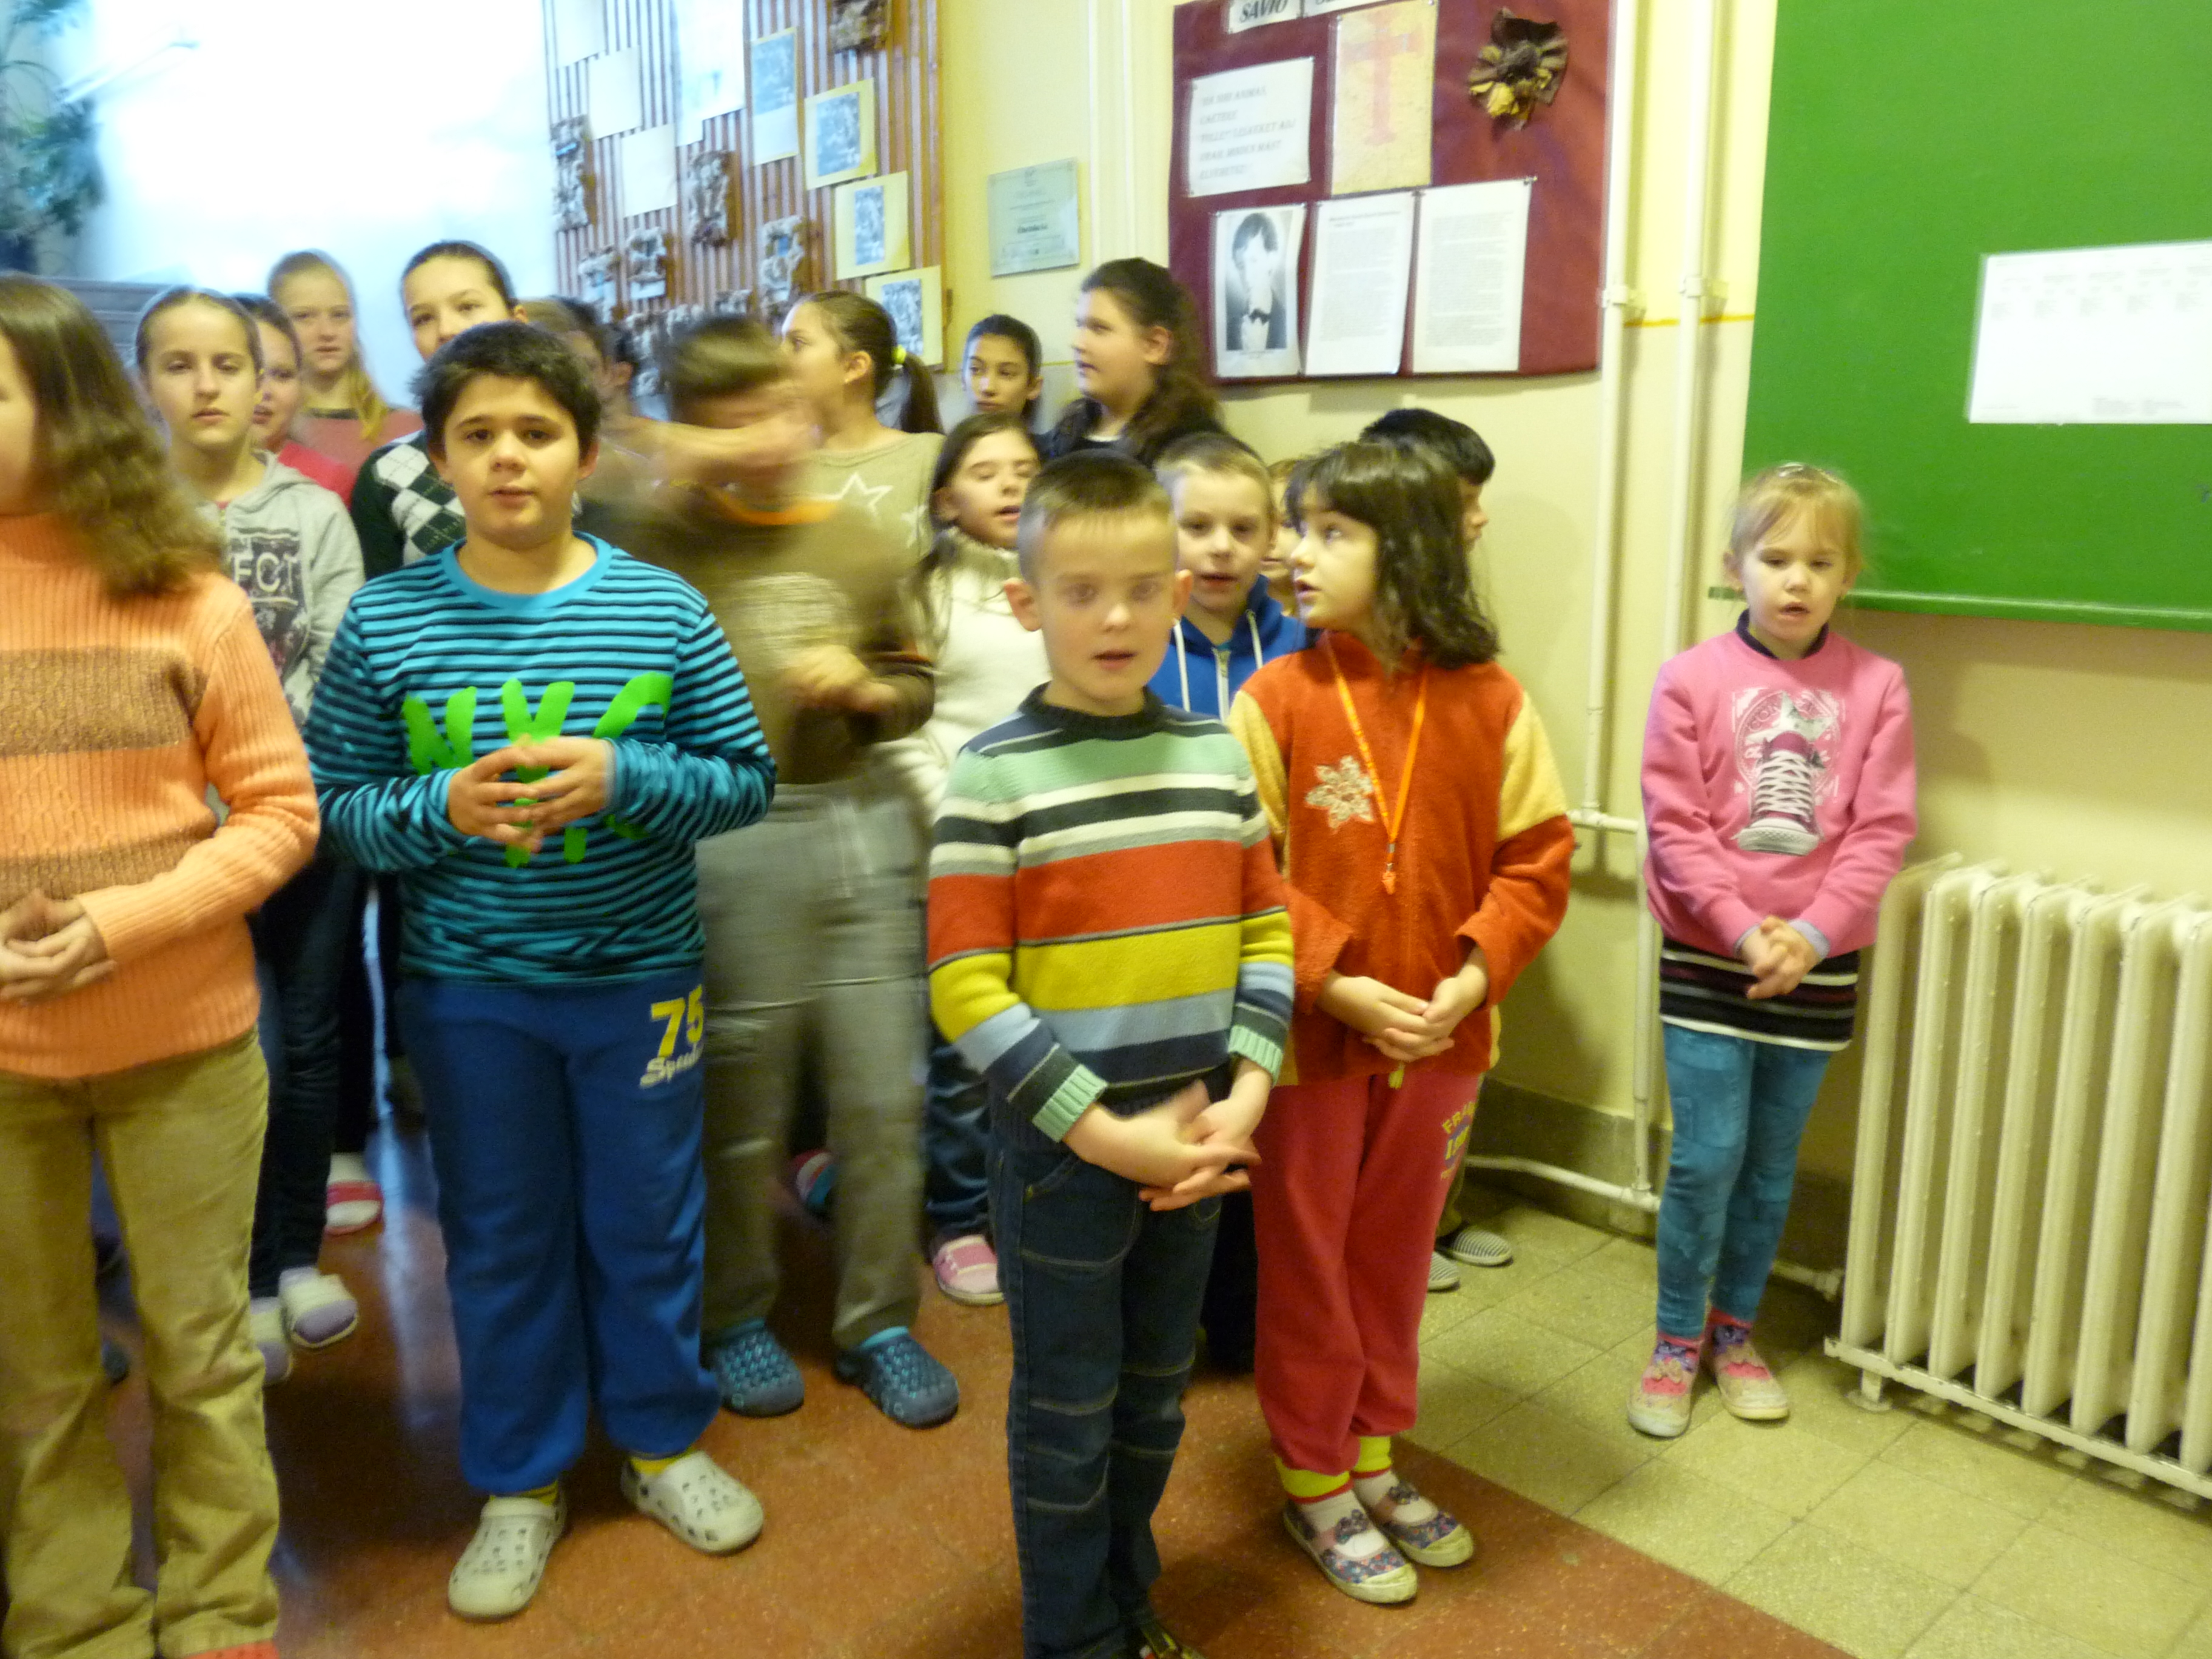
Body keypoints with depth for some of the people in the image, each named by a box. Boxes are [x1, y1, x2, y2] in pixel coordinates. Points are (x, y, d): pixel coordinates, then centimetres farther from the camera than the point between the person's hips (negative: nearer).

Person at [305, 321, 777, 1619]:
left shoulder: (660, 608, -5)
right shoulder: (385, 620, -4)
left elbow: (748, 777, -3)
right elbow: (334, 802, -1)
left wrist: (622, 779, -19)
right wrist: (440, 809, -20)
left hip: (640, 977, 0)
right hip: (467, 987, 1)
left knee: (649, 1224, 14)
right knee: (500, 1237, 15)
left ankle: (664, 1440, 38)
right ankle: (523, 1483, 35)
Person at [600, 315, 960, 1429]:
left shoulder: (865, 546, 7)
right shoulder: (669, 539, -3)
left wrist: (863, 688, -3)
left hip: (861, 825, 3)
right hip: (732, 839, -3)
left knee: (885, 1097, 8)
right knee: (743, 1106, 9)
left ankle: (878, 1322, 26)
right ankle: (735, 1317, 31)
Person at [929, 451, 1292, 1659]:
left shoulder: (1216, 756, 3)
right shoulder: (994, 775, -12)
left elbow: (1267, 935, 6)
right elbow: (965, 989, -15)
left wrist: (1243, 1096, -8)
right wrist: (1105, 1131, -18)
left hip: (1196, 1143, 5)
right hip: (1061, 1151, -4)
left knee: (1155, 1396, 21)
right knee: (1067, 1417, 12)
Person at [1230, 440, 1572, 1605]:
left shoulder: (1487, 699, -4)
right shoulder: (1275, 700, -11)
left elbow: (1539, 854, -2)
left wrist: (1477, 973, -14)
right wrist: (1336, 984, -19)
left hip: (1438, 1040, 3)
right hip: (1311, 1037, -2)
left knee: (1395, 1257, 19)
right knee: (1306, 1266, 12)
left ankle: (1372, 1454, 40)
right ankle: (1311, 1480, 31)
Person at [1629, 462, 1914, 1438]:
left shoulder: (1876, 688, -2)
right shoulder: (1693, 679, -7)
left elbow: (1881, 829, -4)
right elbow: (1675, 824, -9)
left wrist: (1813, 935, -15)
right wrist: (1742, 929, -16)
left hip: (1816, 965, 2)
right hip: (1706, 959, -2)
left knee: (1773, 1164, 13)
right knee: (1706, 1155, -1)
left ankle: (1734, 1332, 31)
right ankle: (1676, 1342, 17)